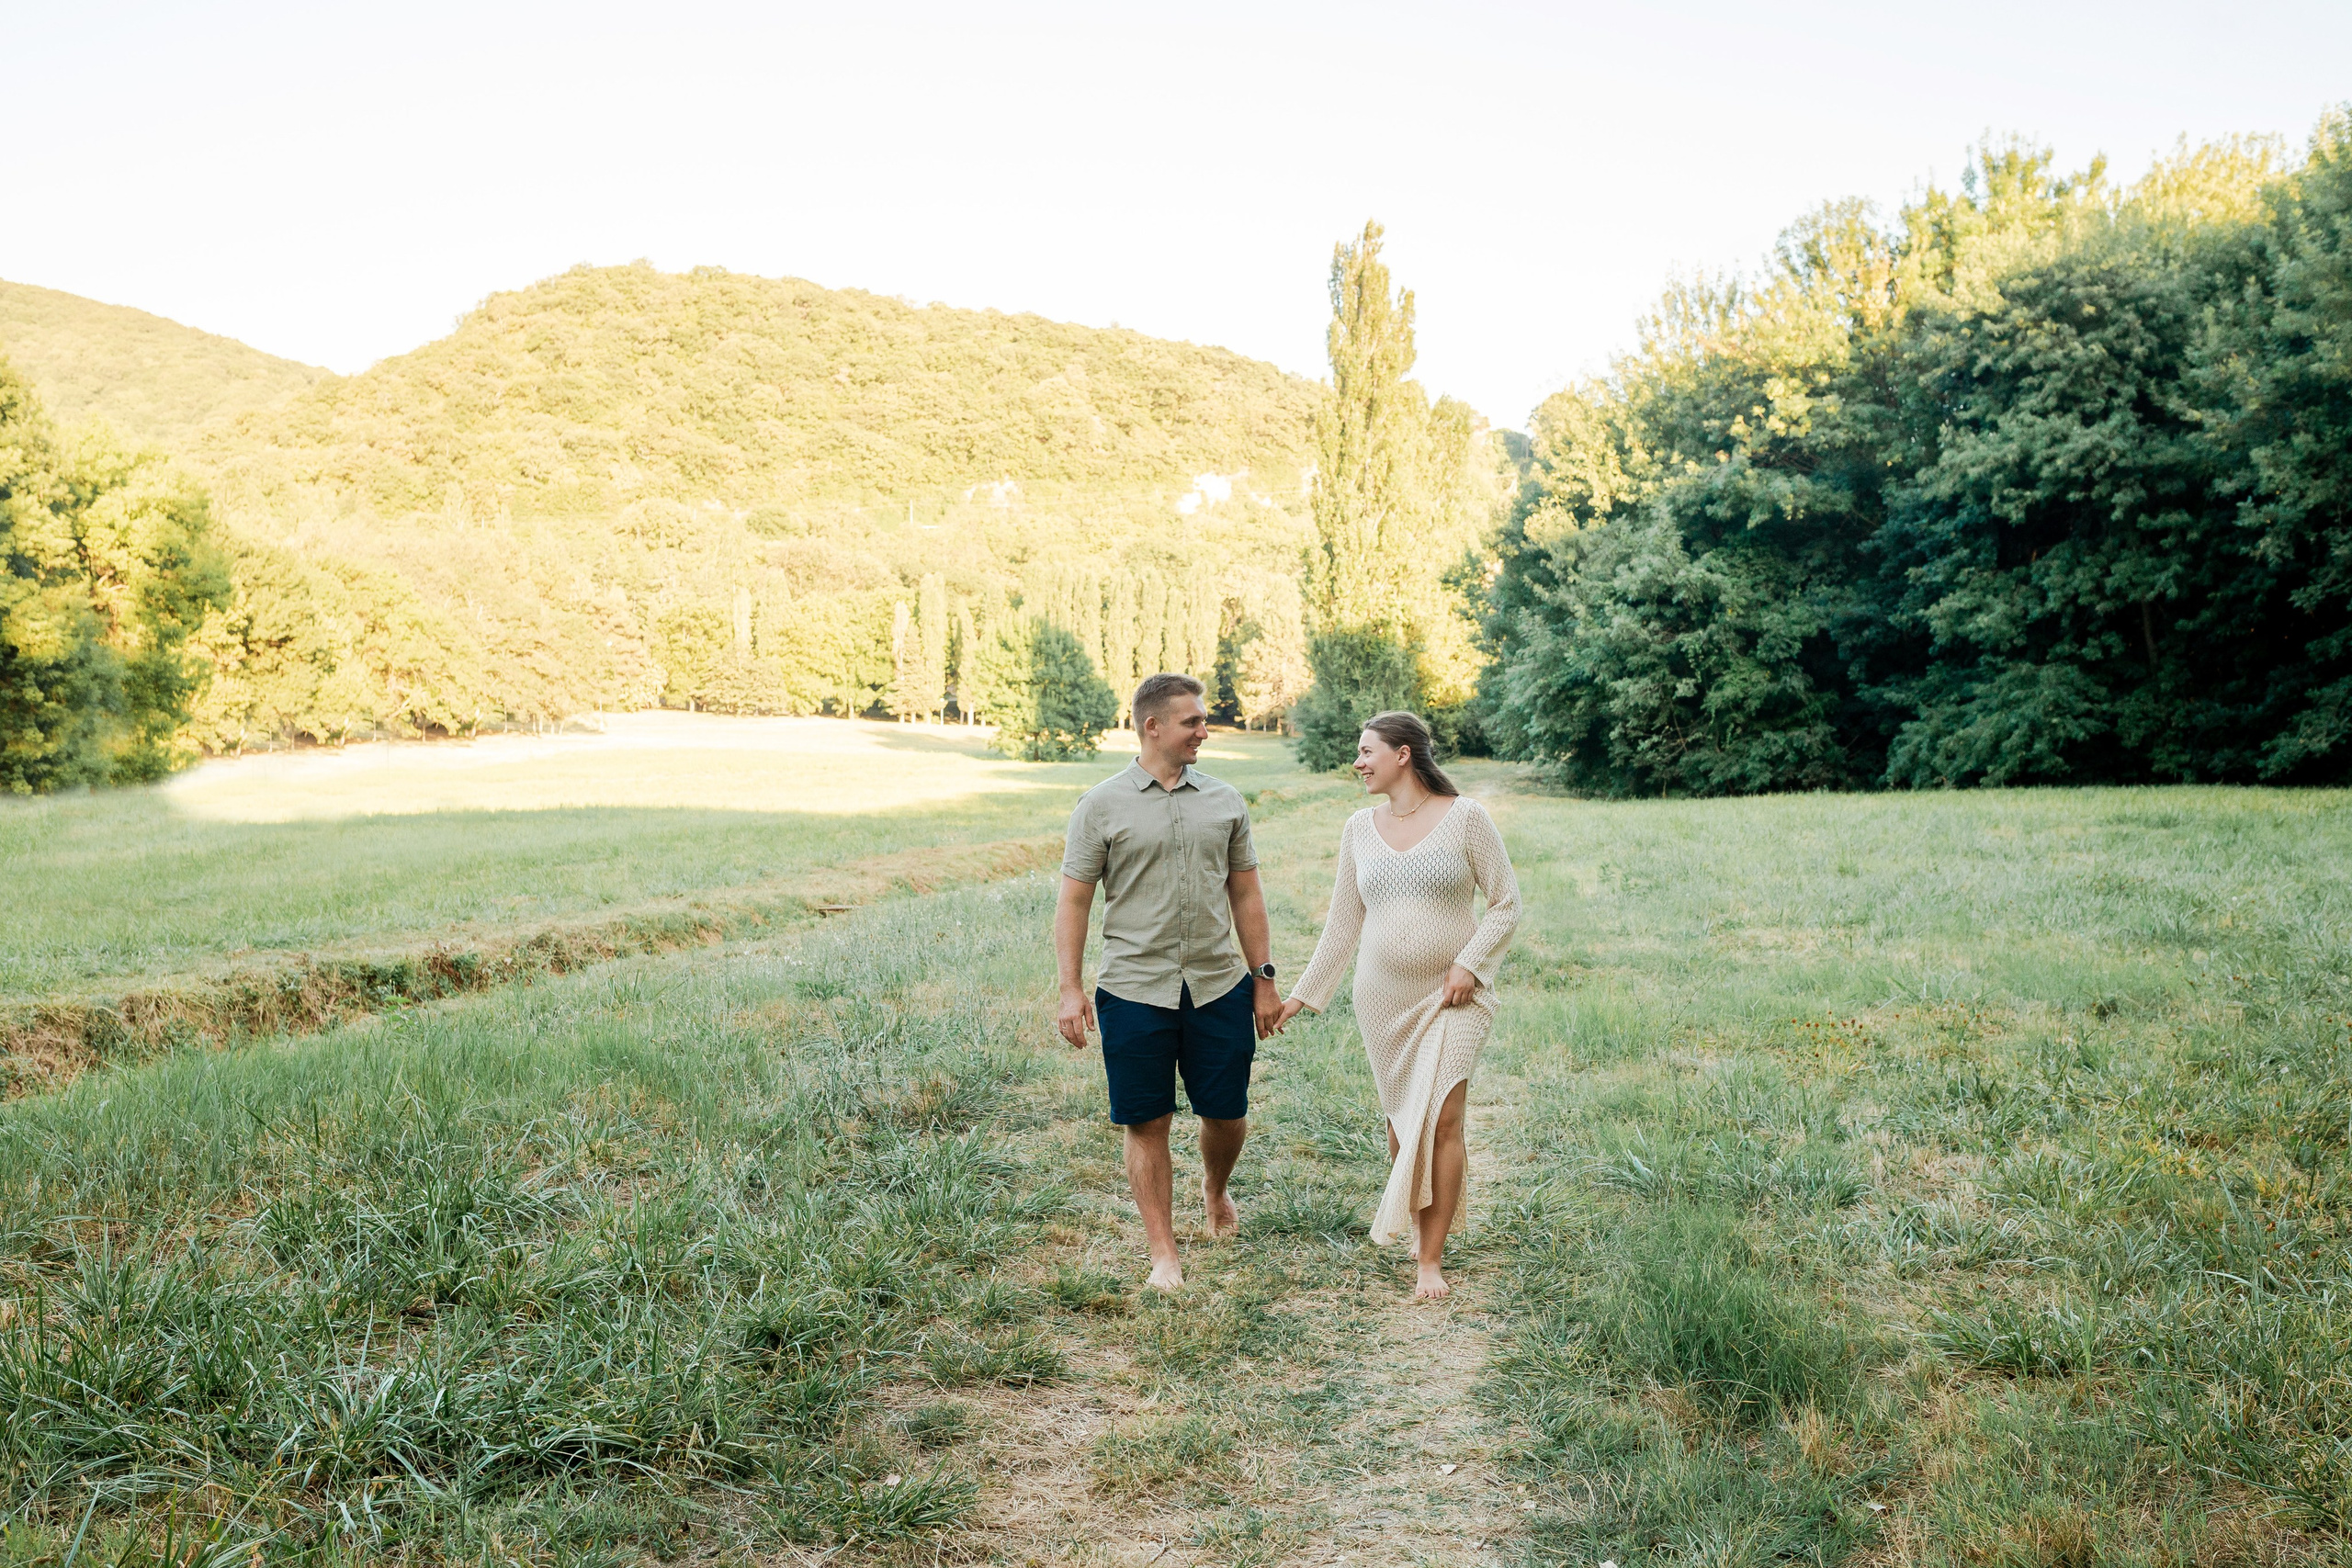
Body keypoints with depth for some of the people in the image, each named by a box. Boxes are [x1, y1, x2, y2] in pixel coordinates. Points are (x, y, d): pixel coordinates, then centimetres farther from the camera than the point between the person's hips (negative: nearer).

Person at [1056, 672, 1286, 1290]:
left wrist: (1263, 978, 11)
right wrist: (1070, 989, -8)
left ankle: (1216, 1188, 41)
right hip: (1134, 990, -2)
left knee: (1228, 1115, 9)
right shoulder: (1102, 806, -2)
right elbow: (1074, 902, -1)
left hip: (1219, 987, 3)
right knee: (1147, 1123, 4)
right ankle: (1164, 1253, 16)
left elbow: (1246, 894, 13)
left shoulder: (1225, 801, 7)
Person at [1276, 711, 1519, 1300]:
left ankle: (1431, 1260, -3)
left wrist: (1469, 963, -14)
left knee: (1441, 1117, -10)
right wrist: (1302, 994, 11)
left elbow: (1506, 903, -1)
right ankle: (1420, 1224, 27)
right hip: (1383, 997, 4)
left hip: (1452, 994, -4)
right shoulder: (1359, 828, 7)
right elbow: (1342, 923, 12)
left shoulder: (1465, 818, -4)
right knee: (1401, 1118, 7)